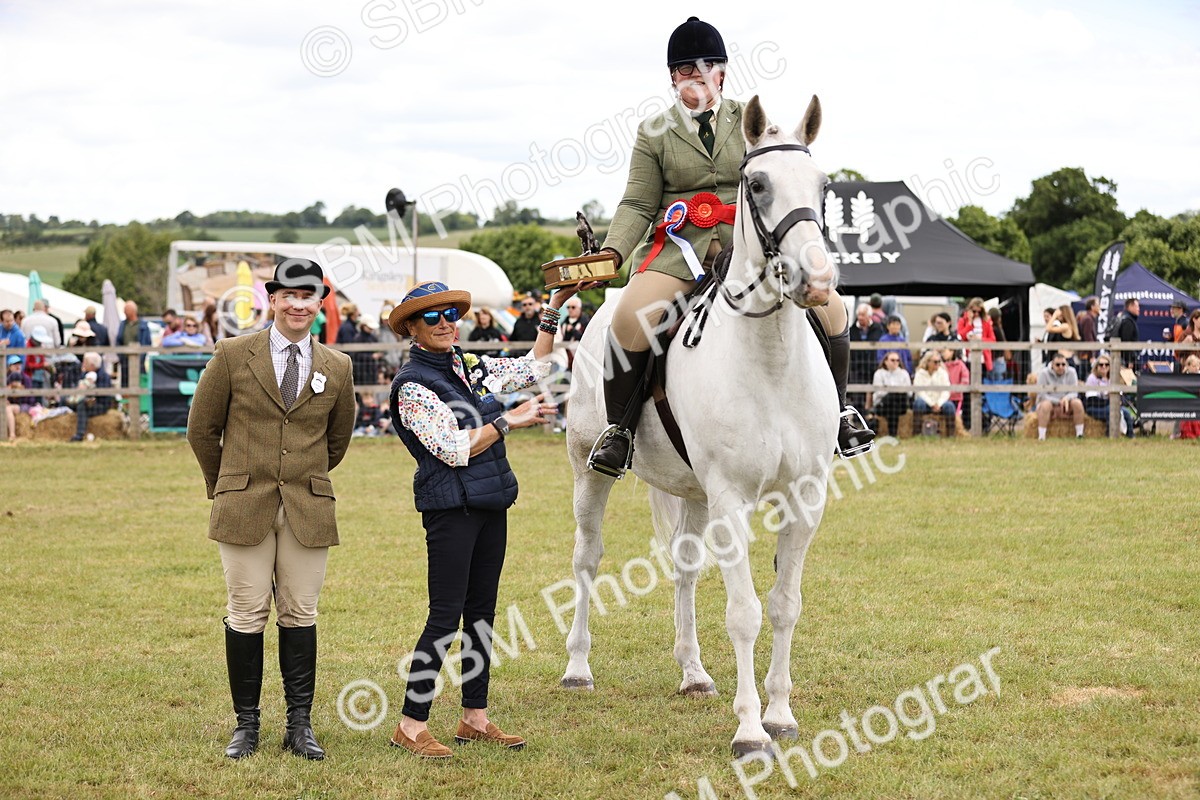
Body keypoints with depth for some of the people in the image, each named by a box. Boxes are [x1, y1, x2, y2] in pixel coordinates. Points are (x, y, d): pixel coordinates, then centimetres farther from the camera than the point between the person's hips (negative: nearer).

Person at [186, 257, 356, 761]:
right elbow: (201, 427, 7)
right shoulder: (233, 355, 0)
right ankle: (246, 724, 10)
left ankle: (299, 725, 12)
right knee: (247, 616, 1)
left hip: (308, 510, 2)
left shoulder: (337, 369, 7)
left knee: (300, 616, 4)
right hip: (244, 507, -2)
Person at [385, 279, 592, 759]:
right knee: (446, 616, -9)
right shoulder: (413, 385, -10)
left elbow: (533, 367, 23)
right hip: (450, 508, -8)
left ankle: (474, 719, 17)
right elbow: (454, 449, -17)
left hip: (491, 504, 8)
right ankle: (411, 726, -4)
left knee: (481, 612, 10)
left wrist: (554, 308, 16)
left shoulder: (472, 367, 11)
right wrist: (508, 421, -13)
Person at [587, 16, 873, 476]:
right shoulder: (654, 133, 9)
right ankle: (619, 429, -11)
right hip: (679, 247, -2)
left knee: (830, 308, -14)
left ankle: (836, 413, 10)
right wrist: (611, 254, -12)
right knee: (630, 318, -30)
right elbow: (638, 205, 4)